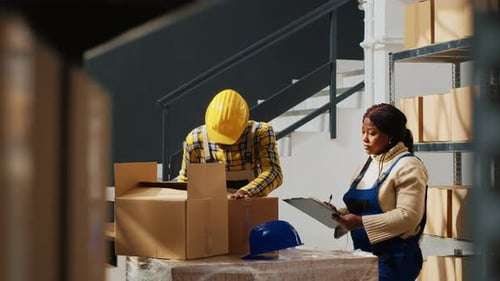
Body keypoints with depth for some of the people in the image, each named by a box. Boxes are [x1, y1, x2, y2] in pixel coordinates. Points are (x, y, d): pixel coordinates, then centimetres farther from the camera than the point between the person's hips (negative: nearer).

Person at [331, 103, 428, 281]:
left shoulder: (408, 167, -9)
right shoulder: (367, 166, 15)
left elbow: (408, 215, -20)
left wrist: (360, 222, -24)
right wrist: (340, 215, 0)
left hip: (394, 259, -7)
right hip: (362, 256, 7)